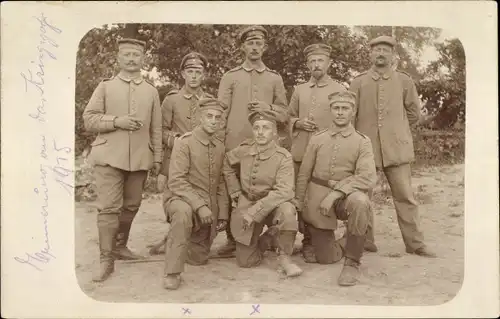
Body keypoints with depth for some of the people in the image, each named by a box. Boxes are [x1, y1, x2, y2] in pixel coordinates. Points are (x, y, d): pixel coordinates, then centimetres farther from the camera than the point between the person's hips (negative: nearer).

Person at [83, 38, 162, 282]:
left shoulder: (151, 91, 11)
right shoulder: (105, 87, 5)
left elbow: (156, 128, 12)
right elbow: (89, 119, 1)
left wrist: (157, 158, 9)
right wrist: (116, 121, -14)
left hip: (140, 159, 3)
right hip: (109, 156, -3)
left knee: (131, 206, 11)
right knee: (108, 207, -7)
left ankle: (120, 246, 31)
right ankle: (106, 259, 0)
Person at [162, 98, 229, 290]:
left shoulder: (220, 147, 6)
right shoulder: (184, 143, -12)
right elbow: (176, 181, -20)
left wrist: (223, 213, 7)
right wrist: (199, 205, -28)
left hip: (209, 208, 6)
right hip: (182, 199, -6)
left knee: (199, 258, 10)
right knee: (183, 212, -42)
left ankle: (173, 241, 41)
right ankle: (172, 272, -30)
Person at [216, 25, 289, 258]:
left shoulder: (275, 78, 15)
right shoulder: (230, 77, 11)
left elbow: (284, 116, 15)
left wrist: (269, 108, -6)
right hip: (235, 145, -1)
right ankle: (232, 240, 10)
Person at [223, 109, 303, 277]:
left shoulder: (283, 157, -15)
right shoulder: (244, 149, -4)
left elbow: (283, 192, -24)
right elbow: (227, 165, 17)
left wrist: (254, 212, -28)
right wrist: (235, 192, 10)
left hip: (273, 205, -3)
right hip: (246, 205, 3)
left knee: (286, 210, -39)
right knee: (245, 261, -1)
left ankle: (284, 257, -14)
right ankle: (265, 239, 32)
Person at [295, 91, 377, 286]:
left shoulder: (362, 142, -1)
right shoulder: (317, 139, 6)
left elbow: (368, 178, -16)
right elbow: (303, 175, 11)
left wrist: (336, 193, -24)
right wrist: (299, 204, 10)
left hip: (346, 194, -2)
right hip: (318, 200, 2)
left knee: (360, 202, -38)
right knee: (325, 258, 2)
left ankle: (352, 262, -20)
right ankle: (332, 245, 41)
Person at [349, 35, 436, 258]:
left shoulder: (404, 81, 5)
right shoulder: (358, 82, 4)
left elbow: (414, 112, 16)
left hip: (397, 148, 0)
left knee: (405, 196, 0)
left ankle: (415, 243, 9)